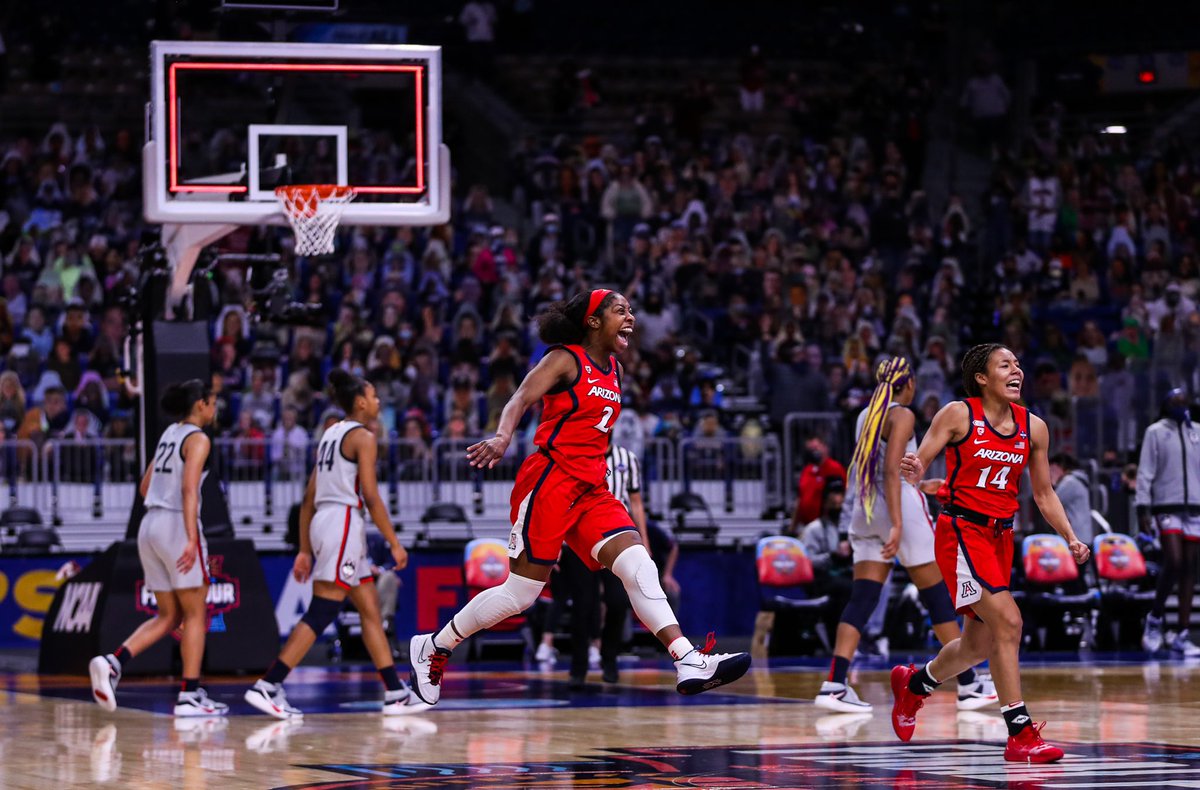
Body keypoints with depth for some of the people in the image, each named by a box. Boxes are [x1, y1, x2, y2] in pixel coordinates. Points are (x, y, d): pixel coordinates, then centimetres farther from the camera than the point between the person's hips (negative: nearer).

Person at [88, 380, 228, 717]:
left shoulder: (169, 434, 17)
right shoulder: (198, 439, -7)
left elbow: (145, 487, 22)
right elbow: (189, 489, -20)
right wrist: (192, 539, -27)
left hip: (150, 525, 8)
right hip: (178, 525, -8)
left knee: (168, 617, 11)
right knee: (195, 614, 1)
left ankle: (112, 663, -7)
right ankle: (189, 695, -2)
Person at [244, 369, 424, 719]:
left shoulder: (330, 434, 18)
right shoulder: (362, 437, -7)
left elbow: (308, 499, 16)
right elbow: (371, 497, -13)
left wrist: (305, 550, 18)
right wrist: (394, 543, -7)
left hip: (322, 523, 10)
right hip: (344, 522, -10)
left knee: (371, 609, 12)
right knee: (321, 613, -12)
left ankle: (396, 694, 13)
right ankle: (267, 686, -17)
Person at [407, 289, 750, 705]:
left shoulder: (614, 369, 17)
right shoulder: (566, 359, -6)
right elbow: (521, 398, -20)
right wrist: (503, 437, -38)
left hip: (590, 490, 7)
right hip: (549, 480, -7)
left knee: (638, 565, -12)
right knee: (521, 592, -3)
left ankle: (689, 662, -23)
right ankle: (432, 647, 14)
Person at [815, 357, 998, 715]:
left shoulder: (866, 416, 15)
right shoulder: (902, 415, -8)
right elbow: (891, 470, -19)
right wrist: (897, 524, -24)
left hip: (865, 511, 7)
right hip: (902, 508, -7)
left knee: (862, 600, 0)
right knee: (938, 595, 3)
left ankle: (834, 684, -16)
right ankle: (969, 685, 8)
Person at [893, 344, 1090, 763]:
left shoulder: (1033, 427, 6)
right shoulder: (958, 415, -8)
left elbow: (1043, 493, 14)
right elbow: (919, 464, -7)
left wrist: (1071, 538, 2)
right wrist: (912, 472, -31)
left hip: (1001, 535, 6)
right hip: (961, 530, -6)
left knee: (978, 645, 13)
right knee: (1007, 620, -21)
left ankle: (913, 683, 43)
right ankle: (1020, 734, -21)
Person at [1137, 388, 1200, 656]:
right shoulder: (1156, 432, 3)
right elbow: (1145, 472, 0)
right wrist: (1143, 508, -8)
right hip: (1167, 507, -4)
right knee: (1174, 563, -17)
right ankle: (1155, 618, 5)